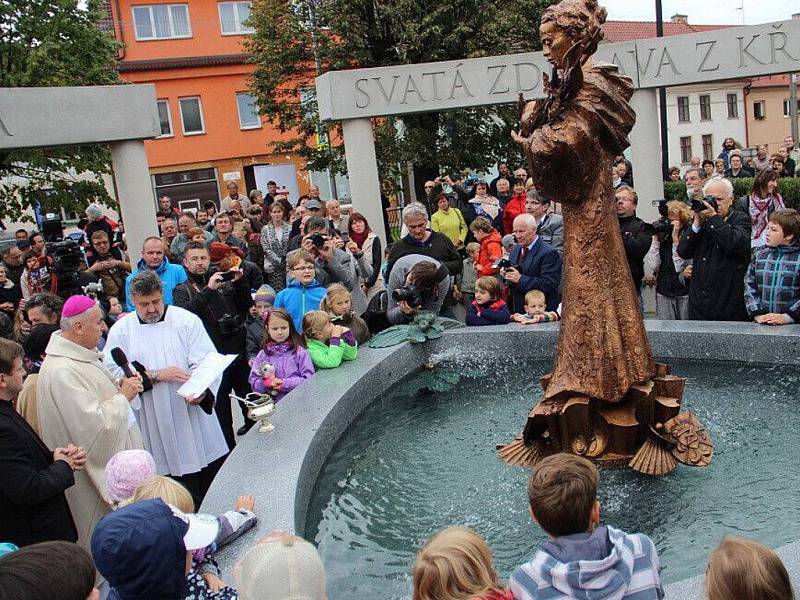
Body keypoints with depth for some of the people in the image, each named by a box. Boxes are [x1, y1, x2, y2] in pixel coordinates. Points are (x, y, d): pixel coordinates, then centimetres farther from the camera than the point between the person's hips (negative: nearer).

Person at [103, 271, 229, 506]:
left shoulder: (187, 321, -1)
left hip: (192, 414, 0)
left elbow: (205, 362, -9)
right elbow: (114, 374, -5)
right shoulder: (121, 330, 3)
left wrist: (200, 390, -27)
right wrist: (155, 375, -15)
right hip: (154, 426, 0)